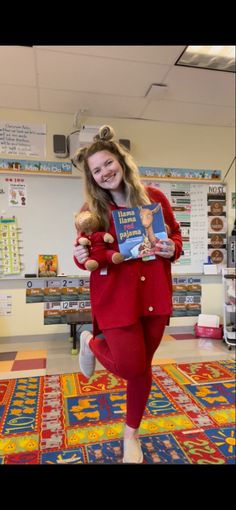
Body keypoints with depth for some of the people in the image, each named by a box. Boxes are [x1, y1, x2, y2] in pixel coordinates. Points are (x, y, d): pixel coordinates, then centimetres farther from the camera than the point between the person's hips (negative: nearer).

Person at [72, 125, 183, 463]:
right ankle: (90, 343, 30)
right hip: (115, 295, -2)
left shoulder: (154, 197, 0)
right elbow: (87, 253, 4)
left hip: (154, 293, 3)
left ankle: (131, 434, 40)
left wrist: (172, 248, -12)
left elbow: (177, 235, 10)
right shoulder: (91, 209, -3)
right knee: (130, 367, -4)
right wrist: (81, 257, -19)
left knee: (142, 366, 14)